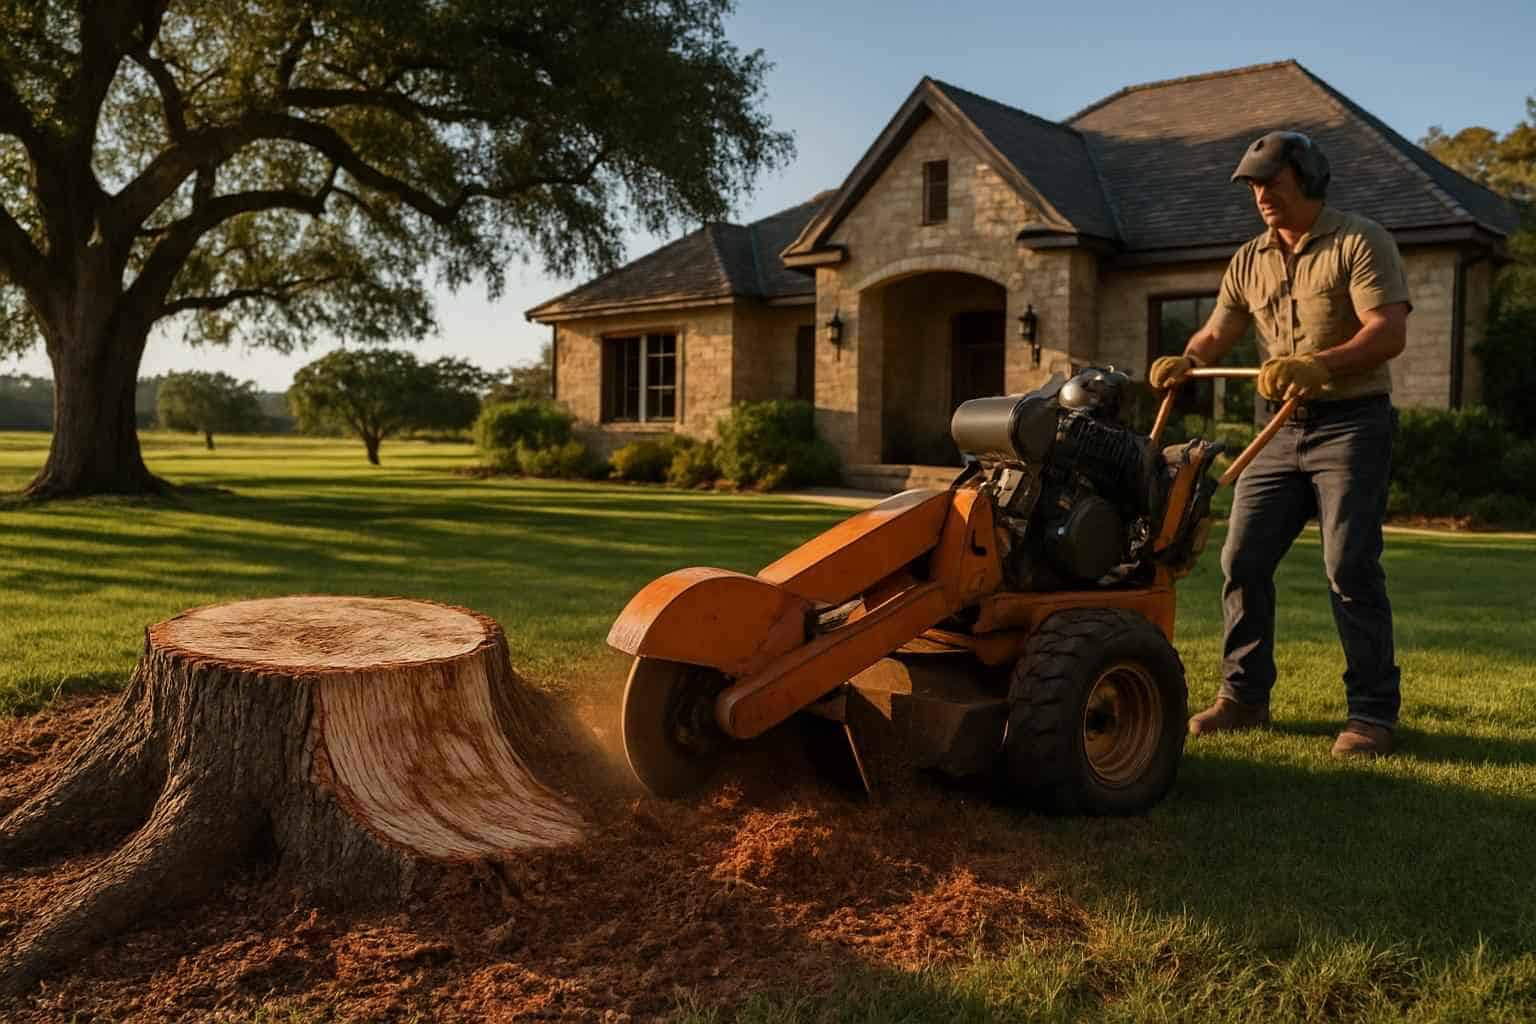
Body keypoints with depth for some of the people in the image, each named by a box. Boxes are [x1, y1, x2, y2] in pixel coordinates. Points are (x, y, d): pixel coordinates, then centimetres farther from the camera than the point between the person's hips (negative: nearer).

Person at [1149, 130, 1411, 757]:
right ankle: (1243, 696, 14)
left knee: (1350, 566, -11)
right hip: (1282, 428, 6)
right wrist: (1183, 364, -11)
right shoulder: (1249, 262, 13)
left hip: (1351, 423, -6)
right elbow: (1216, 335, 12)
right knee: (1243, 559, 2)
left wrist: (1317, 366, -33)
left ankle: (1373, 711, 1)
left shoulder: (1359, 242, -6)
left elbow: (1389, 331, -17)